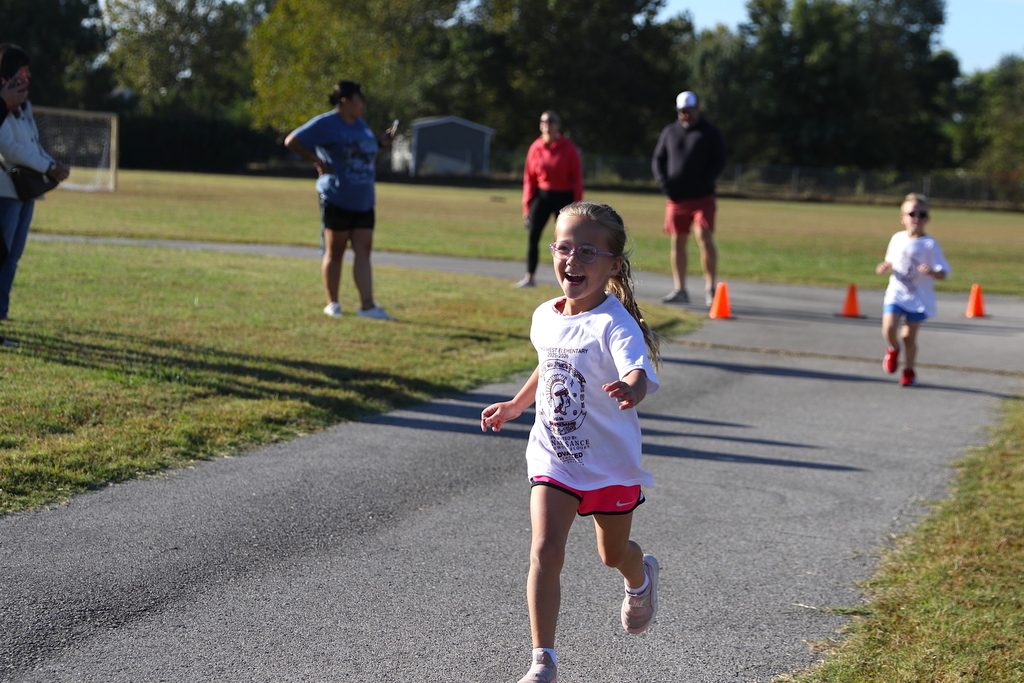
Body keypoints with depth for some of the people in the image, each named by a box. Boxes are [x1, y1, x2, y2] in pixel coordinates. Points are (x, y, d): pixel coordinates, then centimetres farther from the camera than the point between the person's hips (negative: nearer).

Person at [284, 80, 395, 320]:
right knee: (335, 252, 3)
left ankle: (367, 305, -6)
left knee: (363, 251, -1)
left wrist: (381, 143, 10)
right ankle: (332, 304, 13)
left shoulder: (361, 124, 15)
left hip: (364, 201, 6)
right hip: (337, 199, -6)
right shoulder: (326, 124, -8)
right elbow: (292, 141, -9)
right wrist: (317, 161, -12)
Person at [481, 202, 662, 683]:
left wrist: (630, 389, -63)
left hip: (611, 463, -3)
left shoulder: (615, 324, -22)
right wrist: (515, 406, 24)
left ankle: (640, 579, 56)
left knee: (612, 554, 19)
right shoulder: (545, 317, -1)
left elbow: (640, 373, -41)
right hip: (554, 460, 3)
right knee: (544, 553, -12)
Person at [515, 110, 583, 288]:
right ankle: (529, 278, 0)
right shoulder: (536, 148, 1)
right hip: (542, 195, 2)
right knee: (532, 236, -6)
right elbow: (529, 177, 5)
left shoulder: (568, 148, -8)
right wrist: (527, 205, 1)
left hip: (564, 197, -2)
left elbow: (577, 178, -6)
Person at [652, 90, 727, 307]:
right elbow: (657, 159, 14)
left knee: (705, 238, -15)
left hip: (703, 198, -4)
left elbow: (719, 162, -4)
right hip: (676, 199, 4)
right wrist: (663, 182, -4)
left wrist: (702, 185, -14)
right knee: (678, 242, 6)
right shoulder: (670, 132, 12)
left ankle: (710, 289, -8)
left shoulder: (711, 132, 1)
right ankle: (679, 290, 13)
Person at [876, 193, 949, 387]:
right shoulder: (897, 239, 4)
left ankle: (909, 370, 22)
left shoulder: (930, 245, -10)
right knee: (888, 328, -16)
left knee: (909, 336, 1)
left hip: (919, 298, -3)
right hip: (896, 293, 3)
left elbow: (943, 273, -11)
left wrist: (932, 272, -33)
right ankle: (893, 350, 17)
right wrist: (885, 268, -4)